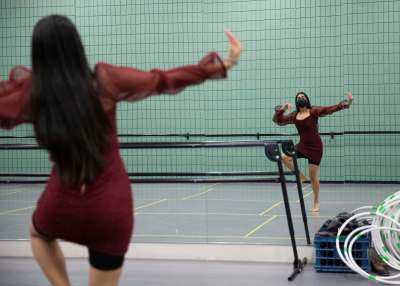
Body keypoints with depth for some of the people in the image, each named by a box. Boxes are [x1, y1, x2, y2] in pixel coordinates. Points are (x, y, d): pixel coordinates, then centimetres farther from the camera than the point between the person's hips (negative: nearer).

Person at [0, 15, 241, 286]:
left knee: (39, 234, 37)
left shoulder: (30, 94, -8)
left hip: (62, 206, 1)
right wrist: (222, 65, 6)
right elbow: (165, 80, -2)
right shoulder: (104, 80, -10)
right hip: (111, 210, -1)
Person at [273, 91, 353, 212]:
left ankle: (316, 202, 18)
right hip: (302, 146, 4)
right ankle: (301, 176, 5)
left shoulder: (314, 111, -6)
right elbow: (278, 120, 8)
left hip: (315, 147, -4)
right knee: (283, 157, -17)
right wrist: (282, 109, -8)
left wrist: (346, 103, -24)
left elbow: (332, 109, -12)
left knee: (313, 176, -1)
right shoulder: (294, 115, 6)